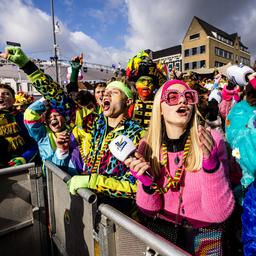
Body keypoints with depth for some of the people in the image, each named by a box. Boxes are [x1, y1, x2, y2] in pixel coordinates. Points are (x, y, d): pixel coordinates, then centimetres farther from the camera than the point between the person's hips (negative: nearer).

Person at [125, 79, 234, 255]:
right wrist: (147, 183, -22)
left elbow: (220, 214, -16)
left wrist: (211, 163, -28)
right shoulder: (147, 146, -8)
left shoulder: (212, 141, -13)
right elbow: (149, 209, -5)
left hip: (203, 235, 0)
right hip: (160, 231, 1)